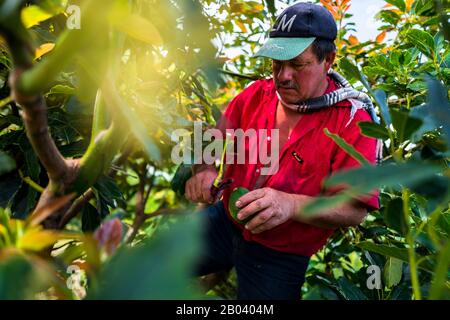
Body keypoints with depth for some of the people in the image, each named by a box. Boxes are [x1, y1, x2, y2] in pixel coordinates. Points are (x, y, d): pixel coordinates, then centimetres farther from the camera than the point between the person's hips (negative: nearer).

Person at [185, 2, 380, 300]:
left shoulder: (352, 121, -17)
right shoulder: (257, 93, -4)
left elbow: (356, 209, -21)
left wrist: (292, 205, -38)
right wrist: (204, 170, -16)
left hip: (282, 256, -3)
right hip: (225, 221, 4)